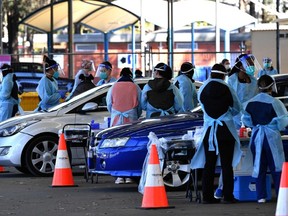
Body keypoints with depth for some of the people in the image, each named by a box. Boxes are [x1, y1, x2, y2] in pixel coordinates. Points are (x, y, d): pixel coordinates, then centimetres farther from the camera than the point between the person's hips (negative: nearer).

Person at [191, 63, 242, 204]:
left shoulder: (202, 89, 1)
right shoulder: (227, 89, -6)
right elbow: (237, 108, 6)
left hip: (208, 130, 2)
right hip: (225, 130, -2)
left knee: (209, 164, 6)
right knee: (227, 165, 1)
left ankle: (207, 196, 4)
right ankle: (228, 196, 0)